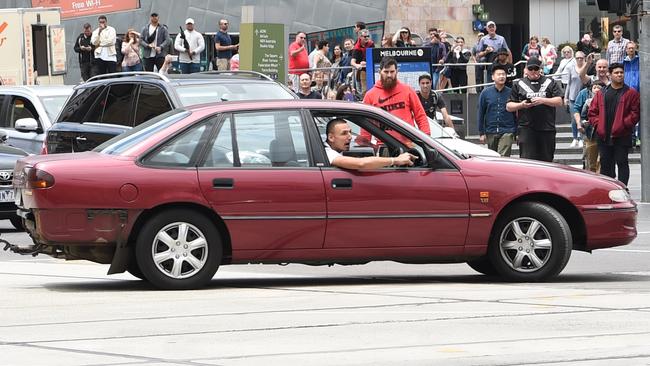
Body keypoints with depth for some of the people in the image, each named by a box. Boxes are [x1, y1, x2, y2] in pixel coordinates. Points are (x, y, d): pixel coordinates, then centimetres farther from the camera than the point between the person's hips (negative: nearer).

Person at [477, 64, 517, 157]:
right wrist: (481, 133, 4)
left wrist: (517, 132, 2)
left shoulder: (511, 93, 1)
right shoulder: (486, 93, 4)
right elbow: (480, 114, 7)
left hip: (507, 132, -3)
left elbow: (516, 114, 4)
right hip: (491, 132, 3)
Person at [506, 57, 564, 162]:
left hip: (547, 129, 1)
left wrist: (543, 100, -12)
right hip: (526, 129, -1)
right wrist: (521, 105, -8)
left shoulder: (550, 83, 12)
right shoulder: (518, 84, 13)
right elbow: (508, 106, 12)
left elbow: (559, 101, 2)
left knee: (546, 160, 5)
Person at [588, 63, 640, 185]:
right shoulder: (601, 93, 12)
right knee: (605, 164, 9)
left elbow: (635, 113, -5)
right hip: (604, 136, 4)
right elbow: (592, 112, 12)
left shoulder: (631, 93, 1)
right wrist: (598, 125, -3)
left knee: (622, 162, -3)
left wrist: (623, 125, -14)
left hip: (622, 136, -4)